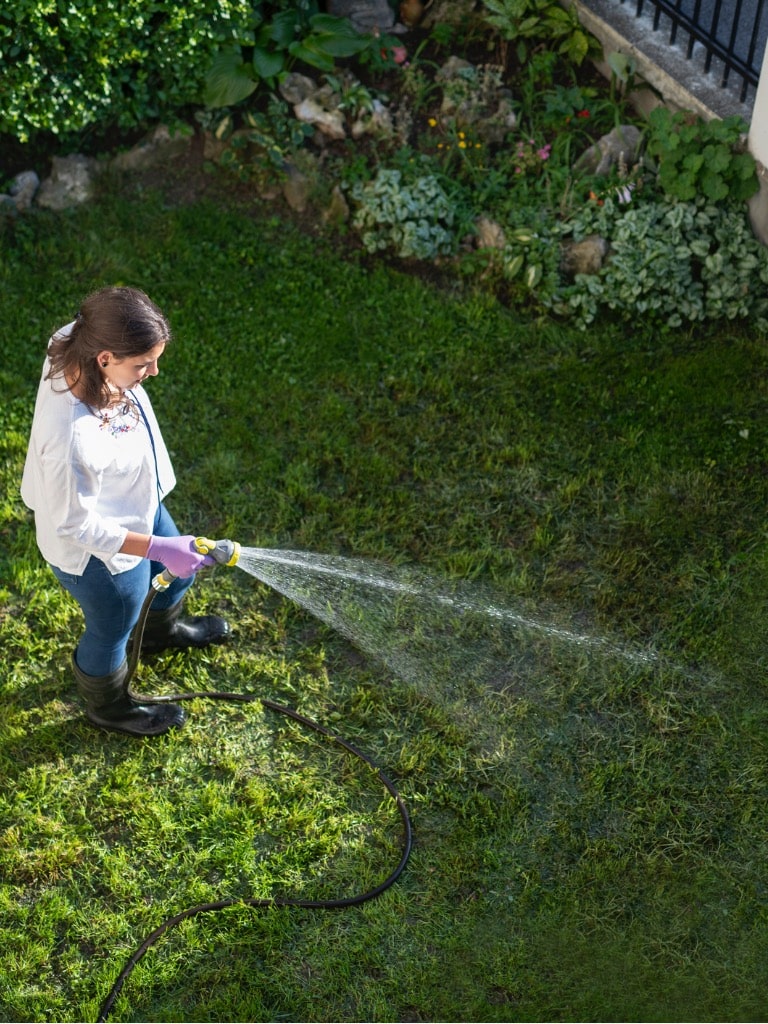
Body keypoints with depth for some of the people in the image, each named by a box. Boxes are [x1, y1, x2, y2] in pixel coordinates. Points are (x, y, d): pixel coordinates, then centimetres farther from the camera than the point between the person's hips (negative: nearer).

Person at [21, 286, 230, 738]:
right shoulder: (72, 440, -46)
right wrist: (156, 547, -28)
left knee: (179, 569, 34)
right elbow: (74, 525, -30)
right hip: (101, 552, -8)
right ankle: (109, 707, 58)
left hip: (138, 506, 8)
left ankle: (162, 630, 70)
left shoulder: (77, 346, -23)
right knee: (111, 633, 24)